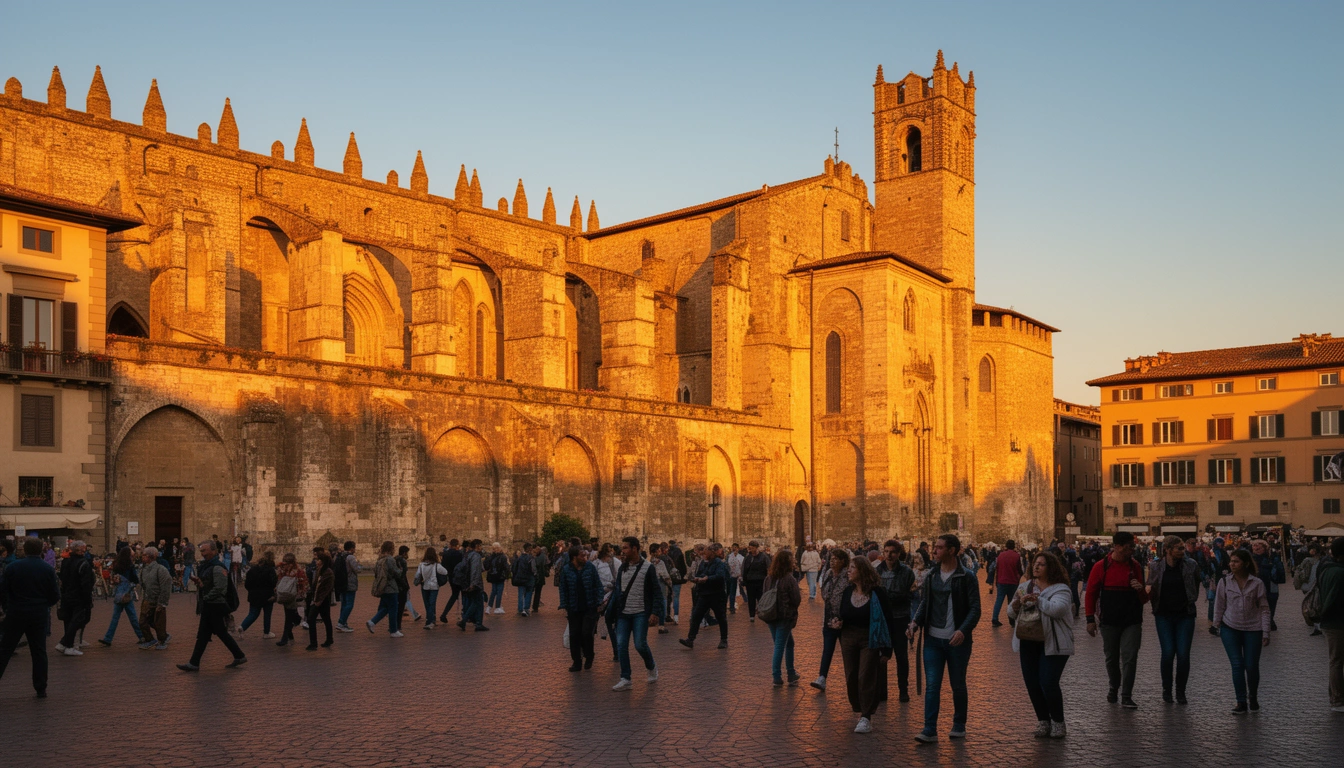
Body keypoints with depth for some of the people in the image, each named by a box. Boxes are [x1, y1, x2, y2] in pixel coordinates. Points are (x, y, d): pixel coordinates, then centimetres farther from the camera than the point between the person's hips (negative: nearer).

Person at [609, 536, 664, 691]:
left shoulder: (647, 568, -4)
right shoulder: (621, 569, 11)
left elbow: (657, 592, -4)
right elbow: (616, 590, 14)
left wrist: (655, 613, -14)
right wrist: (610, 607, 1)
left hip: (640, 614, -5)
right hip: (623, 614, 5)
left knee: (640, 644, -8)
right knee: (621, 646, -2)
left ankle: (652, 668, 21)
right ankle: (625, 680, 6)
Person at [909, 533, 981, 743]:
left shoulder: (966, 578, -7)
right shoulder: (931, 576, 7)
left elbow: (975, 609, -9)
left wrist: (963, 630, -24)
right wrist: (915, 621, -3)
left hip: (957, 641, -3)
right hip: (933, 639, 3)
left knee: (958, 686, 10)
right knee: (932, 685, -3)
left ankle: (959, 725, 27)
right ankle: (930, 730, -2)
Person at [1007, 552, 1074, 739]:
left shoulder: (1061, 589, -6)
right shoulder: (1025, 587, 12)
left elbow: (1058, 609, -23)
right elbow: (1011, 613, 13)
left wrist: (1038, 599, -27)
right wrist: (1014, 607, -9)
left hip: (1053, 644, -6)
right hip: (1029, 643, 6)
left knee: (1048, 683, -11)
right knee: (1032, 684, 6)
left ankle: (1058, 723, 7)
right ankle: (1043, 722, 20)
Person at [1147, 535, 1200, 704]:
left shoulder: (1191, 565, -2)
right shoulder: (1155, 567, -2)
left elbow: (1195, 587, 14)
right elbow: (1150, 591, 11)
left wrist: (1191, 601, 14)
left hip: (1185, 615, 0)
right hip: (1164, 615, 0)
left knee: (1183, 654, -5)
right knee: (1168, 652, -8)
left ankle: (1180, 691, 13)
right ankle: (1166, 689, 11)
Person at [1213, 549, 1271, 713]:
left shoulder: (1257, 583, -4)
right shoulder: (1224, 582, -1)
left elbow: (1264, 609, -2)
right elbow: (1219, 605, 6)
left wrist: (1265, 633, -5)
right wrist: (1217, 626, 7)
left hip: (1252, 629, -1)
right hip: (1230, 628, 1)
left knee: (1252, 666, 3)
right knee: (1237, 665, -4)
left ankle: (1253, 697, 28)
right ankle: (1241, 702, 5)